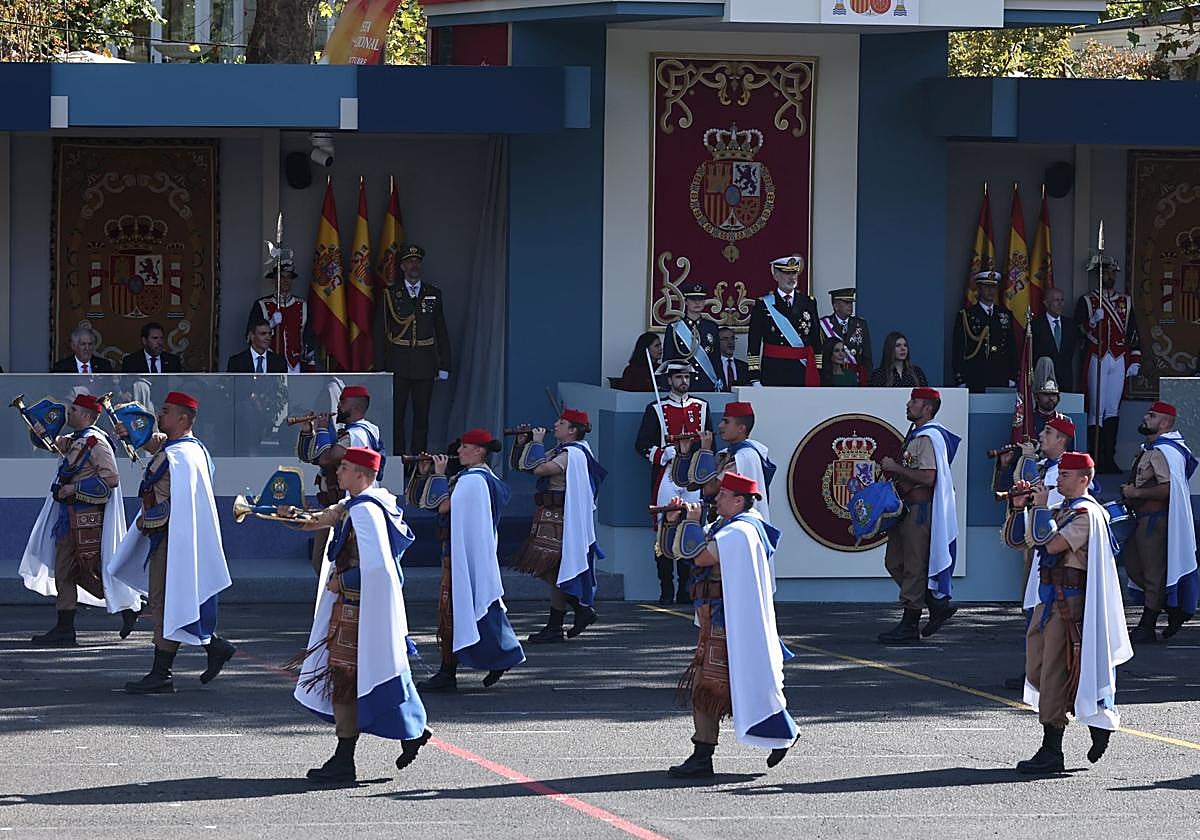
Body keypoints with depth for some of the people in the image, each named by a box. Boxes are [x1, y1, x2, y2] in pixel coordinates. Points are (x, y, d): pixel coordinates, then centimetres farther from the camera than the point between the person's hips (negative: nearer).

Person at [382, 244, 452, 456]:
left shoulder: (434, 294, 10)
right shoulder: (391, 294, 5)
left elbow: (441, 332, 11)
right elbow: (384, 329, 3)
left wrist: (444, 366, 6)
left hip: (425, 364, 1)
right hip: (398, 364, -1)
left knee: (422, 414, 3)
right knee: (396, 414, -2)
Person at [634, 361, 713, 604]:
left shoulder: (702, 408, 14)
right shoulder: (656, 410, 4)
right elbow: (642, 445, 0)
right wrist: (665, 453, -16)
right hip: (666, 477, -3)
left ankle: (686, 590, 6)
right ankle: (667, 590, 0)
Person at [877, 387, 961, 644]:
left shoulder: (928, 438, -15)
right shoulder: (916, 435, 18)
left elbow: (928, 477, -24)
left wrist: (896, 468, -17)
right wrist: (893, 468, 9)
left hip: (920, 507, -11)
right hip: (908, 507, 11)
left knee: (914, 566, -6)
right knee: (894, 562, 12)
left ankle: (909, 627, -3)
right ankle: (938, 604, 18)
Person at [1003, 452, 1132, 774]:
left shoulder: (1086, 513, -10)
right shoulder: (1060, 511, 18)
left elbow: (1053, 543, -23)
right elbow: (1015, 538, 20)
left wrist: (1041, 507, -12)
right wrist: (1020, 508, 5)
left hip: (1069, 601, -10)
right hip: (1048, 599, 10)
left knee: (1055, 674, -9)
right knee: (1036, 672, 12)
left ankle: (1051, 753, -6)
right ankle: (1099, 724, 22)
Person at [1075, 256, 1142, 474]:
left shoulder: (1126, 302, 15)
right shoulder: (1086, 302, 5)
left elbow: (1133, 333, 15)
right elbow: (1078, 331, -1)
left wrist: (1135, 361, 7)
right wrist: (1093, 321, -19)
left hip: (1119, 361, 3)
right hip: (1096, 360, -3)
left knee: (1113, 411, 3)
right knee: (1096, 410, -6)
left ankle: (1109, 458, 4)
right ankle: (1095, 458, -5)